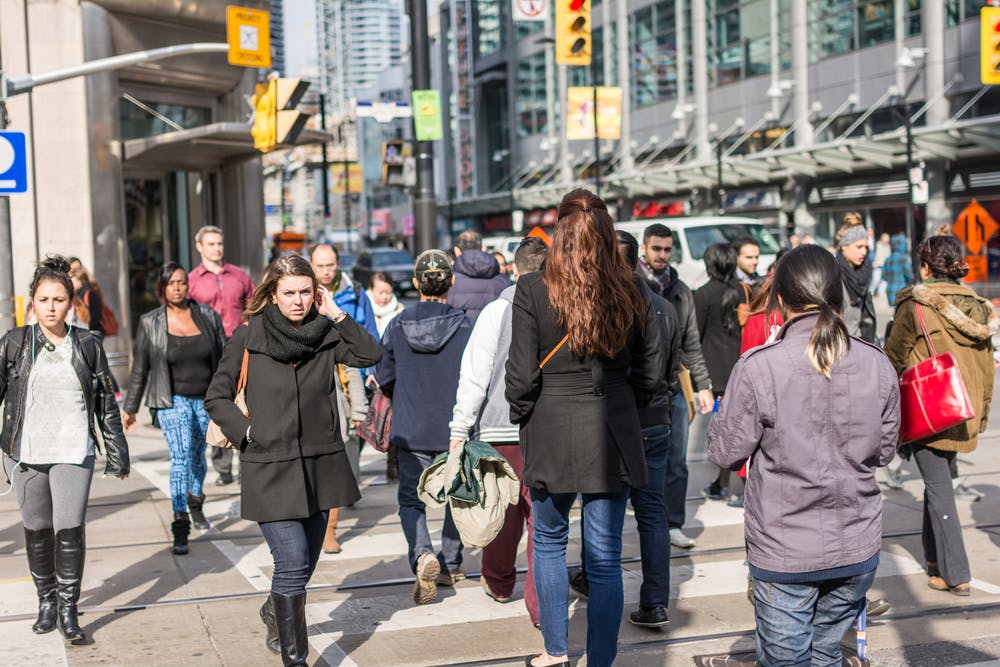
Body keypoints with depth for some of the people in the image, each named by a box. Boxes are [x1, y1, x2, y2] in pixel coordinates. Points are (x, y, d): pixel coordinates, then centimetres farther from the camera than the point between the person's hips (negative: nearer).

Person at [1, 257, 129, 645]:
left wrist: (117, 453, 9)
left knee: (70, 529, -9)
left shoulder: (87, 345, 3)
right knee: (37, 530, 9)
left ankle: (68, 610, 4)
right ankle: (46, 601, 28)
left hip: (73, 452, -1)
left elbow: (107, 402, 8)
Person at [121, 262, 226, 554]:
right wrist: (129, 407, 9)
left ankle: (195, 502, 43)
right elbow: (140, 368, 5)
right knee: (180, 457, -15)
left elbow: (224, 358, 6)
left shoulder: (208, 316, 1)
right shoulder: (150, 323, -2)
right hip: (173, 400, -2)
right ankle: (180, 526, -14)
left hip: (206, 399, 2)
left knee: (198, 457, 15)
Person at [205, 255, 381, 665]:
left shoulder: (326, 335, 3)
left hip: (320, 464, 4)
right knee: (293, 561, -13)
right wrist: (248, 432, -7)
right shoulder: (248, 338, -4)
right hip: (269, 466, -4)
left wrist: (336, 315, -11)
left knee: (304, 562, 15)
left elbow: (371, 355, -13)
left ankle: (276, 610, 46)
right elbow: (216, 398, 2)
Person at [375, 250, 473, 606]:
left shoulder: (397, 326, -4)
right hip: (455, 429, 0)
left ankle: (423, 556, -17)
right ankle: (451, 565, 29)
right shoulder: (465, 326, -10)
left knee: (410, 499, 8)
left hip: (410, 430, 0)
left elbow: (384, 378, 5)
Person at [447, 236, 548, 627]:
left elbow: (475, 376, -6)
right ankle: (541, 604, 0)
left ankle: (499, 583, 36)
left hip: (502, 429, 0)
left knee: (505, 509, 15)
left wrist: (459, 430, -2)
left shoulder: (497, 312, -4)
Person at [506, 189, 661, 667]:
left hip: (551, 434, -1)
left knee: (549, 543, 19)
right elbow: (649, 374, 3)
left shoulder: (533, 291, -11)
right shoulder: (629, 294, -2)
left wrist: (520, 418, 7)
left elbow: (522, 376, -12)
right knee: (605, 558, 7)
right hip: (614, 437, 2)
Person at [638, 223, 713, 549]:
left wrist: (703, 385, 9)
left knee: (676, 462, 7)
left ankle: (674, 524, 15)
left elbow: (692, 344, 15)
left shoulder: (681, 291, 12)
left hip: (676, 389, 4)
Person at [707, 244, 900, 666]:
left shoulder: (758, 368, -17)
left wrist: (721, 418, 8)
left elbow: (726, 453, -9)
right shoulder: (877, 365, -4)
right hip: (858, 551, 4)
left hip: (784, 553, -4)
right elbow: (884, 451, 7)